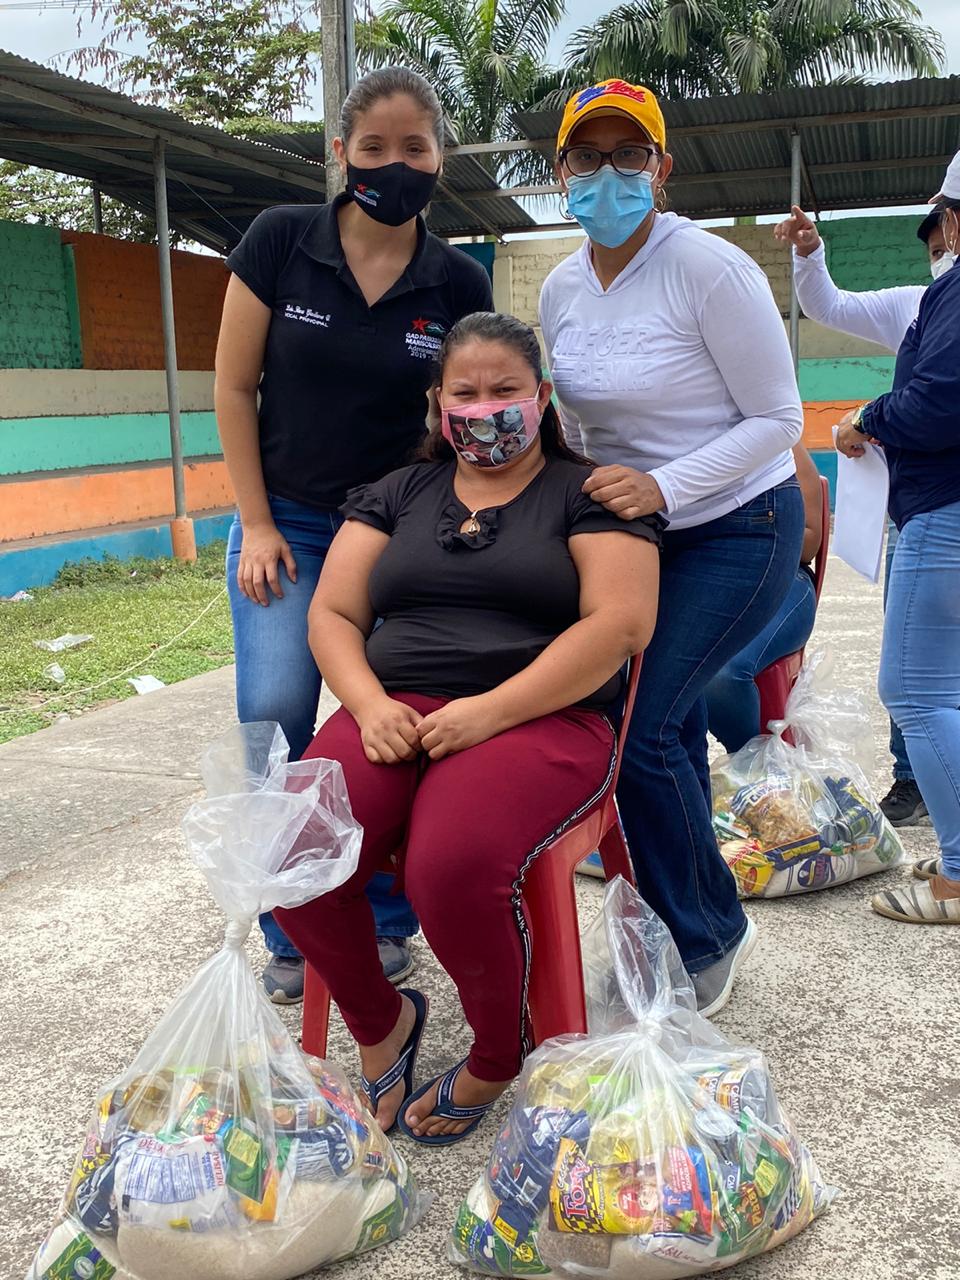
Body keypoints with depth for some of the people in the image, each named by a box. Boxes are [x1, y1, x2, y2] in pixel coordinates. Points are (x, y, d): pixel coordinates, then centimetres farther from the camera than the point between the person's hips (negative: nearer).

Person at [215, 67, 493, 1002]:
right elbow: (233, 387, -2)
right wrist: (256, 526, -5)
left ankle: (384, 925, 18)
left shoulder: (460, 285, -4)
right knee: (273, 715, -12)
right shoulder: (279, 242, -6)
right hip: (287, 520, 0)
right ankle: (292, 936, 7)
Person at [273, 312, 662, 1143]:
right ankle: (379, 1023, 5)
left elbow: (621, 623, -6)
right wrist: (369, 705, -7)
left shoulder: (587, 492, 8)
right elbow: (333, 614, 15)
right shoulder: (399, 493, 22)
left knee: (454, 868, -34)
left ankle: (500, 1059, -2)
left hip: (541, 719, -4)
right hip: (398, 715, 4)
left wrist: (491, 710, -16)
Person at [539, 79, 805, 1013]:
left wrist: (663, 486, -26)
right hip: (634, 528, 7)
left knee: (638, 727, -13)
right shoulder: (561, 288, 3)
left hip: (737, 527, -7)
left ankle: (705, 942, 9)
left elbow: (776, 419, -16)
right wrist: (587, 497, 3)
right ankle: (703, 927, 30)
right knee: (670, 728, 11)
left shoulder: (708, 268, -18)